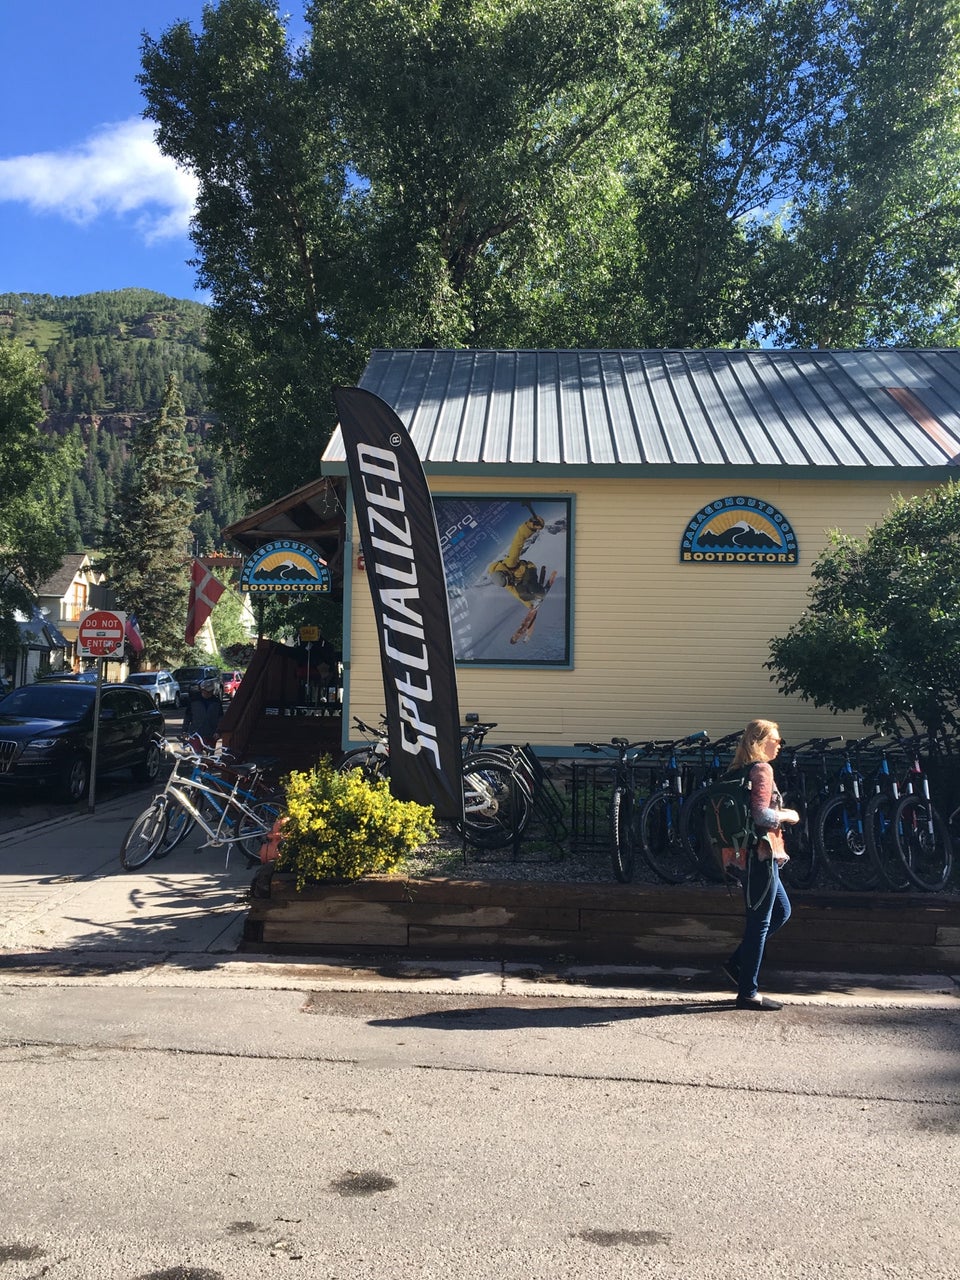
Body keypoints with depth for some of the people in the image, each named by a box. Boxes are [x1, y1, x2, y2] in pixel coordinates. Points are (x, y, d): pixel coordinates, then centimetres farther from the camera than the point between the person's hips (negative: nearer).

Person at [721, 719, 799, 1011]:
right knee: (759, 922, -3)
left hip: (756, 854, 10)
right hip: (762, 854, -10)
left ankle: (737, 962, 21)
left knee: (781, 911, 20)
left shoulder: (742, 770, 14)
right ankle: (748, 992, 4)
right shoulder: (762, 769, -14)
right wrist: (787, 815, -7)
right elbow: (761, 814, -23)